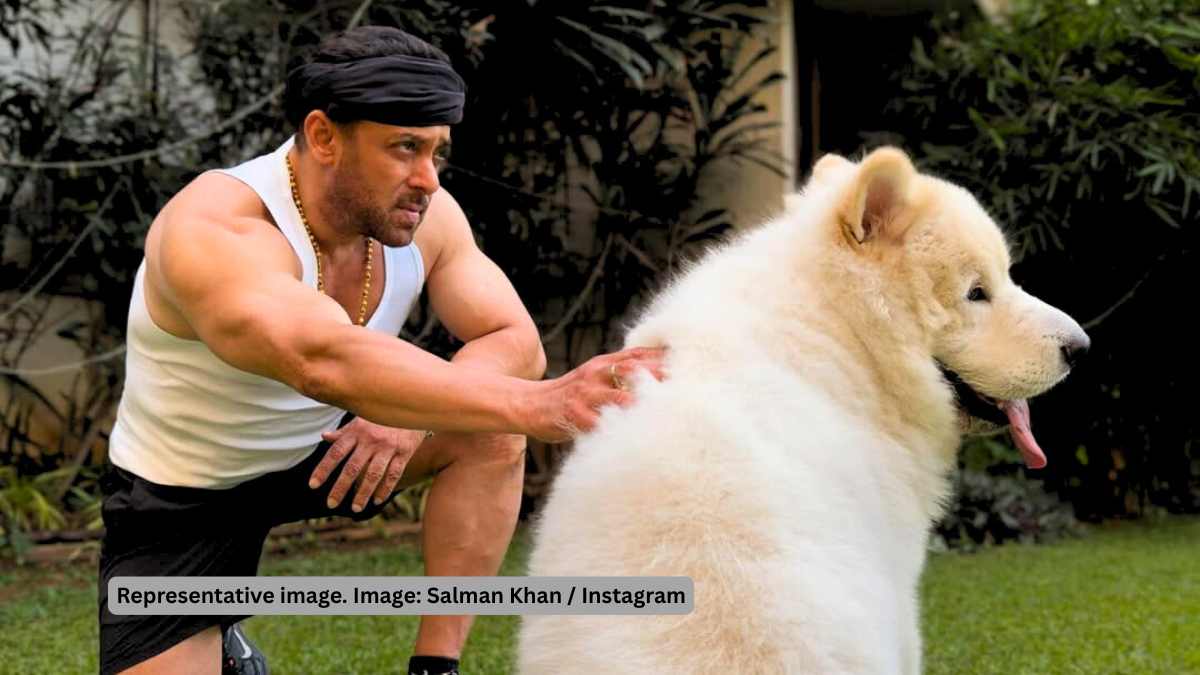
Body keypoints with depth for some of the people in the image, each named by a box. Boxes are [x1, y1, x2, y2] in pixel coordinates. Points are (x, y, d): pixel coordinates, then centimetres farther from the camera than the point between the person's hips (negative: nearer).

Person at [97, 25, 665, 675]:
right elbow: (326, 360, -52)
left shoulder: (422, 212, -14)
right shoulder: (215, 232, -34)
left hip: (322, 451, 5)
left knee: (490, 430, -18)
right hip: (181, 500, -5)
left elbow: (515, 342, -12)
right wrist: (533, 405, -61)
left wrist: (413, 411, -33)